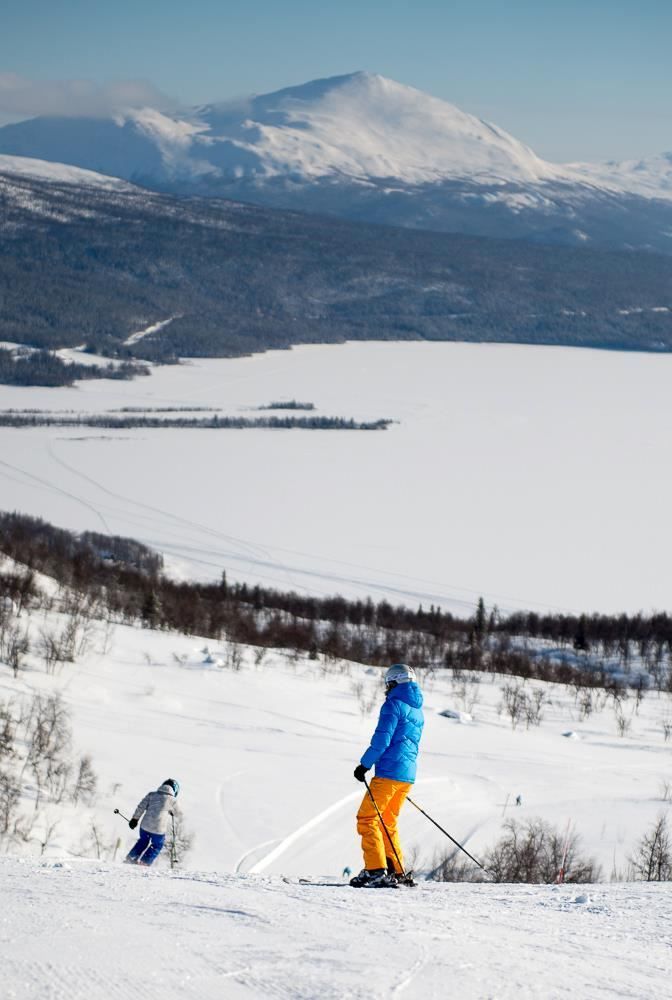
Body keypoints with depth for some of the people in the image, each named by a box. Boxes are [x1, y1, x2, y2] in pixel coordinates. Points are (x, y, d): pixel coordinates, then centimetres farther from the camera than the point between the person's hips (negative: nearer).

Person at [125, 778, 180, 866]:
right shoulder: (172, 800, -3)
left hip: (145, 826, 4)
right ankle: (145, 862, 16)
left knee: (143, 841, 31)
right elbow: (176, 813, 13)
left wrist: (135, 819, 9)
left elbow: (141, 807, 2)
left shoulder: (152, 795, 5)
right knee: (157, 846, 22)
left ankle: (131, 858, 32)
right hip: (159, 829, -4)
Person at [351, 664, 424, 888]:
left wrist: (364, 765, -11)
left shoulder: (394, 704, -8)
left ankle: (375, 870, -18)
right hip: (407, 776, 9)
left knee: (367, 818, -7)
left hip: (389, 772, -9)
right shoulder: (417, 710, 19)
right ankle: (395, 871, 15)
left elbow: (382, 739, -16)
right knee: (388, 822, 18)